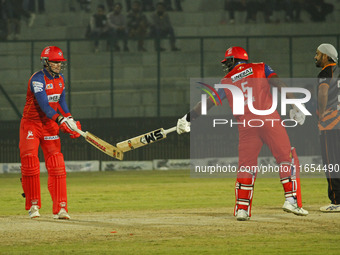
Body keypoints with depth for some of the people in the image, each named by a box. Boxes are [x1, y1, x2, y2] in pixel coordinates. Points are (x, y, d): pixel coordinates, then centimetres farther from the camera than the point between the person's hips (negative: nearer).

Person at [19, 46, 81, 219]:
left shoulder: (60, 78, 5)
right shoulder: (37, 79, -19)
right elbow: (44, 104, -29)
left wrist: (69, 118, -1)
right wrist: (61, 119, -39)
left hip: (50, 125, 5)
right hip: (31, 125, -5)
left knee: (56, 165, -6)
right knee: (30, 162, -11)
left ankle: (60, 208, -8)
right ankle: (33, 205, 1)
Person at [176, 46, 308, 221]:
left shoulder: (226, 82, 16)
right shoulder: (261, 69, 15)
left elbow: (209, 102, 13)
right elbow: (280, 85, 1)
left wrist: (188, 118, 20)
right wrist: (295, 106, -2)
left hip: (246, 125, 1)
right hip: (269, 119, -1)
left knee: (246, 166, 8)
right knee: (287, 158, 4)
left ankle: (242, 209, 1)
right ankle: (292, 200, -8)